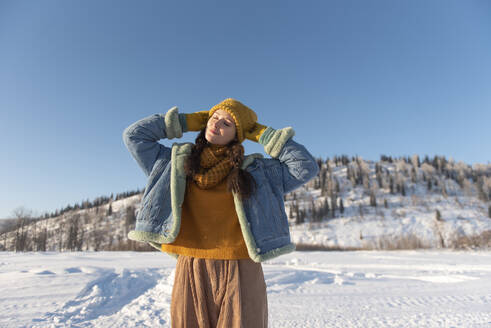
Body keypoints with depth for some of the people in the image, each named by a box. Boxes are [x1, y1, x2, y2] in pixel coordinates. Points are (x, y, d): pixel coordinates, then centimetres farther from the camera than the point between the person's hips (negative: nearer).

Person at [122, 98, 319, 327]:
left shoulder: (255, 171, 6)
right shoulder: (178, 163, 11)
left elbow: (306, 167, 2)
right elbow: (134, 135, 14)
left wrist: (263, 135, 3)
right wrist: (185, 122, 9)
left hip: (240, 276, -1)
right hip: (190, 273, 2)